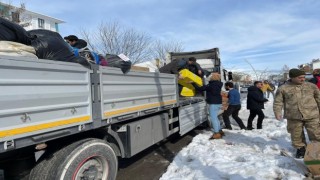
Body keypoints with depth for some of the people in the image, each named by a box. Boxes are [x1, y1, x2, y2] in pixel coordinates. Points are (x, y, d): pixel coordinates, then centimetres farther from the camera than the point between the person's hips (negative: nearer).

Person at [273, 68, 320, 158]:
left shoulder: (311, 86, 7)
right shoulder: (283, 88, -1)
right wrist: (277, 112, -10)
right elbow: (278, 102, 1)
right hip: (294, 118, -1)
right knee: (296, 136, 9)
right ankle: (300, 148, 29)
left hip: (312, 116, 1)